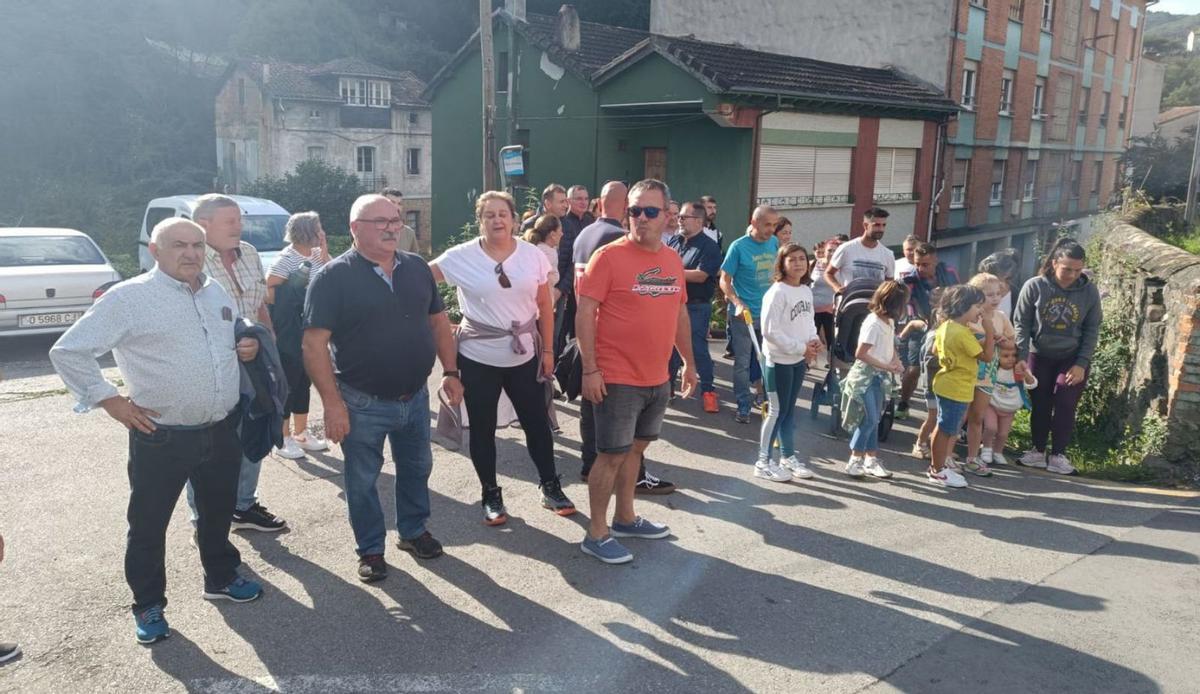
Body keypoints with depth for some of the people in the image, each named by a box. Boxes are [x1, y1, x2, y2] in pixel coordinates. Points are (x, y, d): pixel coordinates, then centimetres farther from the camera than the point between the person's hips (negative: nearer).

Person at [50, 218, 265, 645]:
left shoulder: (218, 293, 8)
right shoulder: (128, 298, -12)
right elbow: (68, 351, -11)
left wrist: (250, 343, 5)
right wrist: (110, 401, -12)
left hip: (222, 430, 6)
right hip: (161, 437, -5)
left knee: (218, 512, 21)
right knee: (148, 524, 9)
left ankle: (221, 578, 41)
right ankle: (149, 606, 26)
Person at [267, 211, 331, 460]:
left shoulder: (316, 254, 8)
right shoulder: (286, 259, -15)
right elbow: (268, 293, -15)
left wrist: (324, 250, -4)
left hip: (310, 333, 8)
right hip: (288, 335, -8)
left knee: (303, 382, 15)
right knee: (287, 383, -1)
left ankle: (300, 433, 27)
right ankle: (283, 439, 9)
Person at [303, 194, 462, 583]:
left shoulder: (416, 267, 3)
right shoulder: (333, 277, -13)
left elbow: (438, 320, 12)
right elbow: (314, 344, -16)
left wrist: (450, 371, 6)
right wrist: (332, 402, -20)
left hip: (415, 397, 5)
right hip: (363, 404, -5)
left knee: (417, 468, 20)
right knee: (363, 480, 11)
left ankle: (414, 531, 41)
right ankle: (371, 550, 29)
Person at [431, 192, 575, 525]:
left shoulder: (533, 255, -2)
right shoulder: (461, 257, -8)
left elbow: (545, 306, 3)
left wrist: (547, 350, 3)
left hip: (525, 356, 2)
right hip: (478, 358, -1)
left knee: (537, 423, 10)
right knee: (482, 428, 9)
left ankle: (550, 486, 28)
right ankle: (491, 495, 25)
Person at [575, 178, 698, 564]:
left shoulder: (672, 259, 8)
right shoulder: (609, 256, -13)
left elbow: (679, 313, 17)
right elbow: (584, 312, -14)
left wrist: (689, 362, 18)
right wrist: (589, 370, -18)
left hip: (657, 379, 7)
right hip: (617, 380, -7)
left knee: (636, 447, 18)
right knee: (612, 454, 0)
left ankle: (625, 518, 33)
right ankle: (596, 534, 13)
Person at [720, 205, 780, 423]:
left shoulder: (774, 243, 3)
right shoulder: (739, 247, -11)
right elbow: (724, 281, -8)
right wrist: (737, 303, -22)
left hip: (769, 313, 4)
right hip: (744, 315, -4)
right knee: (742, 362, 3)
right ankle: (743, 406, 13)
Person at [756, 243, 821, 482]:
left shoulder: (806, 291, 7)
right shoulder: (777, 292, -17)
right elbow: (770, 331, -21)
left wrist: (814, 341, -4)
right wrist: (801, 348, -18)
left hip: (799, 360, 7)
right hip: (778, 360, -7)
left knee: (789, 410, 17)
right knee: (776, 411, -1)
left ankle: (788, 456, 29)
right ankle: (763, 462, 9)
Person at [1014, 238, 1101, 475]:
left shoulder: (1089, 291, -10)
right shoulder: (1034, 287, -14)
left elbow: (1092, 330, -3)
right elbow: (1022, 324, -7)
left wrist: (1081, 364, -9)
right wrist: (1021, 358, -12)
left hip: (1072, 358, 0)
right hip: (1040, 356, 0)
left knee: (1065, 405, -5)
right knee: (1040, 405, 8)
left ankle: (1058, 455, 8)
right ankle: (1038, 451, 20)